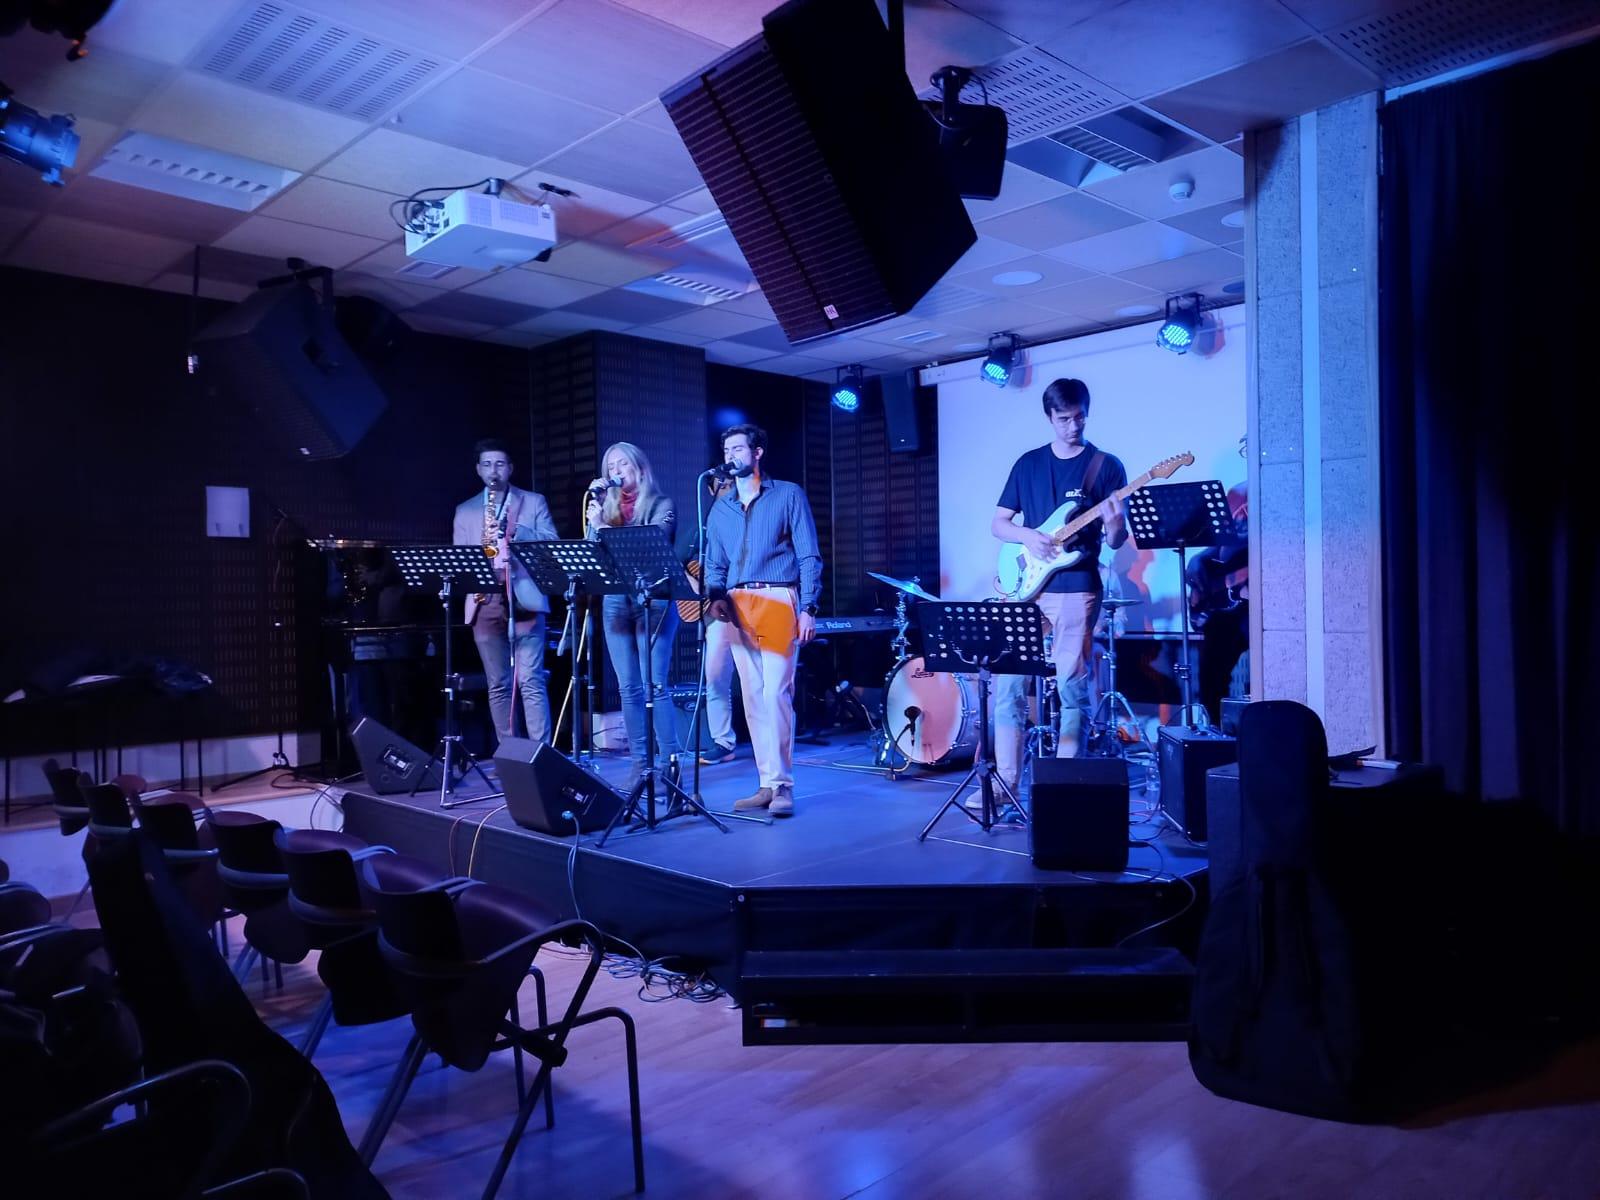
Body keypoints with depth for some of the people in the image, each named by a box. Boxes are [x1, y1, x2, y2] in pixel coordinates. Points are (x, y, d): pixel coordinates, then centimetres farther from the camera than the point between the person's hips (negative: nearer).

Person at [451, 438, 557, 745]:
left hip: (524, 599, -3)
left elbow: (552, 543, 0)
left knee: (531, 681, -8)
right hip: (485, 602, 3)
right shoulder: (465, 511, 17)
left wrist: (515, 531, -14)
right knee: (498, 685, 5)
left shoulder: (534, 502, 10)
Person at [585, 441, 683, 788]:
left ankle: (672, 762, -5)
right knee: (628, 687, 4)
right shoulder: (608, 506, 16)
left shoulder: (661, 505, 3)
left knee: (654, 685, -11)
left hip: (652, 599, -5)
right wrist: (593, 506, 2)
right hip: (615, 600, 5)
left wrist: (604, 526, -19)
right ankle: (641, 762, 10)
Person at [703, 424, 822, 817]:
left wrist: (808, 608, -9)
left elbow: (809, 556, 0)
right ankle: (768, 783, 11)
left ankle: (781, 784, -5)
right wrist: (716, 598, -5)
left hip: (778, 600, -5)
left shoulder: (788, 495, 5)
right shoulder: (721, 508, 18)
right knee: (753, 698, 5)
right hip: (737, 607, 5)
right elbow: (714, 564, 16)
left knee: (776, 693, -12)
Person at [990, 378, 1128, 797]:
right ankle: (1005, 783, 6)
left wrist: (1115, 524, -21)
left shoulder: (1106, 466, 3)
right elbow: (998, 523, 12)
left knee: (1072, 688, -1)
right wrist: (1027, 536, -8)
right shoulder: (1028, 464, 11)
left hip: (1076, 589, -3)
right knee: (1010, 684, 0)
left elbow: (1115, 542, 2)